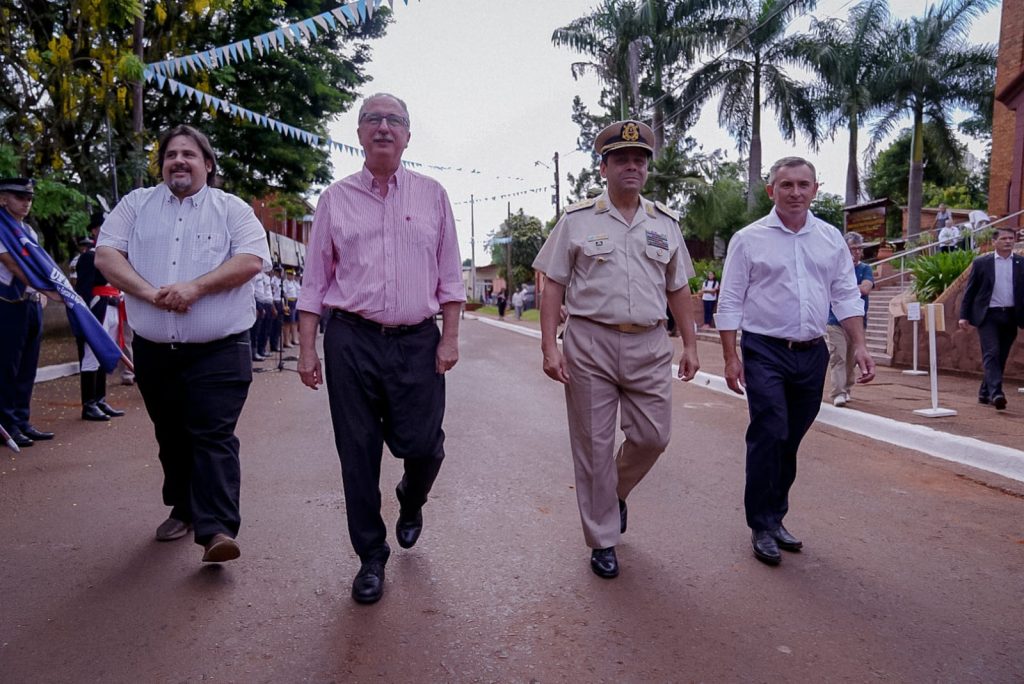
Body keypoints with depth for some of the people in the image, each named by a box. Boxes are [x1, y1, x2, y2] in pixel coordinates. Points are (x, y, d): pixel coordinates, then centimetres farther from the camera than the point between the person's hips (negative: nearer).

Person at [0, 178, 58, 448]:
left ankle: (22, 422, 18)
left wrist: (40, 295, 8)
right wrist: (48, 290, -22)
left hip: (32, 304, 8)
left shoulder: (29, 231, 17)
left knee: (27, 368, 11)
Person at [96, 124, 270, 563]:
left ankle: (216, 530, -11)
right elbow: (106, 254, 2)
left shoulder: (231, 209, 3)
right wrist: (148, 291, -15)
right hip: (154, 349, 4)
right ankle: (184, 510, 31)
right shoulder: (136, 204, 12)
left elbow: (251, 260, -10)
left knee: (214, 437, -9)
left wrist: (196, 287, -20)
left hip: (218, 349, -4)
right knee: (172, 438, 15)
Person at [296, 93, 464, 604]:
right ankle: (371, 558, 22)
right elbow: (315, 280, 8)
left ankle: (411, 503, 35)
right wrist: (307, 349, 2)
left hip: (418, 341, 0)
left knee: (422, 446, -2)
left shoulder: (431, 195, 9)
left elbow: (450, 275, 8)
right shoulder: (336, 198, 8)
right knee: (358, 453, 5)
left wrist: (450, 337, -1)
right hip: (351, 340, 0)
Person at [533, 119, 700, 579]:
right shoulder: (577, 221, 2)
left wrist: (690, 345, 12)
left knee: (653, 436, 5)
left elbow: (678, 290, 16)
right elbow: (553, 287, -1)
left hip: (649, 346, 3)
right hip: (589, 343, -3)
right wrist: (549, 346, -9)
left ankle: (615, 492, 37)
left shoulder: (665, 223, 12)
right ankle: (602, 540, 20)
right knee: (594, 445, 4)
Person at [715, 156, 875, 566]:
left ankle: (775, 517, 24)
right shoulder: (748, 239, -2)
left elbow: (846, 296, 11)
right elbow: (730, 302, -3)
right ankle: (761, 527, 3)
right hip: (765, 352, -4)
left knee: (790, 441, 11)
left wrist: (859, 345, 0)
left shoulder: (831, 239, 9)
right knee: (769, 437, -10)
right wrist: (731, 358, -8)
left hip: (812, 353, 4)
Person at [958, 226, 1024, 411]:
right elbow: (969, 290, 3)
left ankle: (985, 393, 20)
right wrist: (964, 316, -2)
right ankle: (996, 393, -20)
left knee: (1001, 357, 8)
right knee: (991, 354, -13)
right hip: (988, 315, -3)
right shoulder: (981, 262, 2)